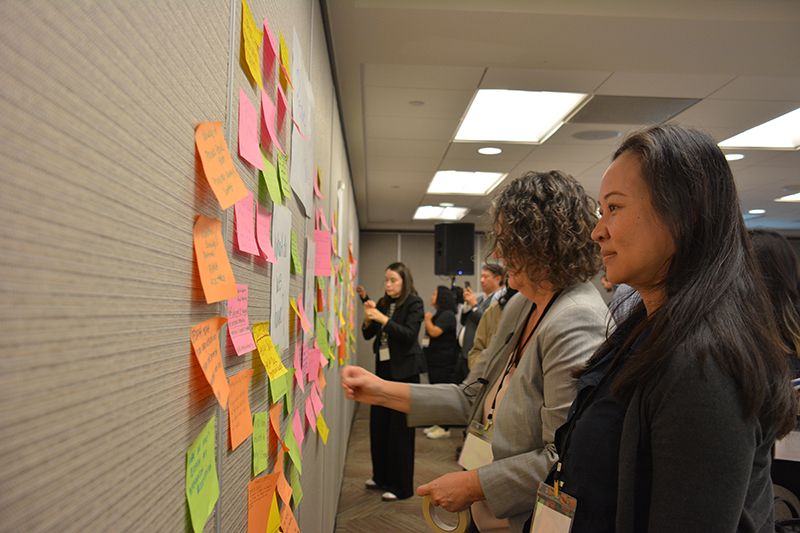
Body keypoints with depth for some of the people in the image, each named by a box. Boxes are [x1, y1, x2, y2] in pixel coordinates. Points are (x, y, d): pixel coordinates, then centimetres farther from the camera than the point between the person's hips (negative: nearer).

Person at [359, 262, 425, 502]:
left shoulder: (414, 303, -6)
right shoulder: (383, 303, 9)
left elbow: (410, 334, -17)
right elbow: (368, 335, 11)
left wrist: (383, 319, -23)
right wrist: (368, 318, -8)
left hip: (404, 371, -5)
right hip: (383, 368, 6)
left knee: (400, 428, -2)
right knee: (378, 423, 7)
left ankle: (400, 485, 8)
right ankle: (381, 476, 25)